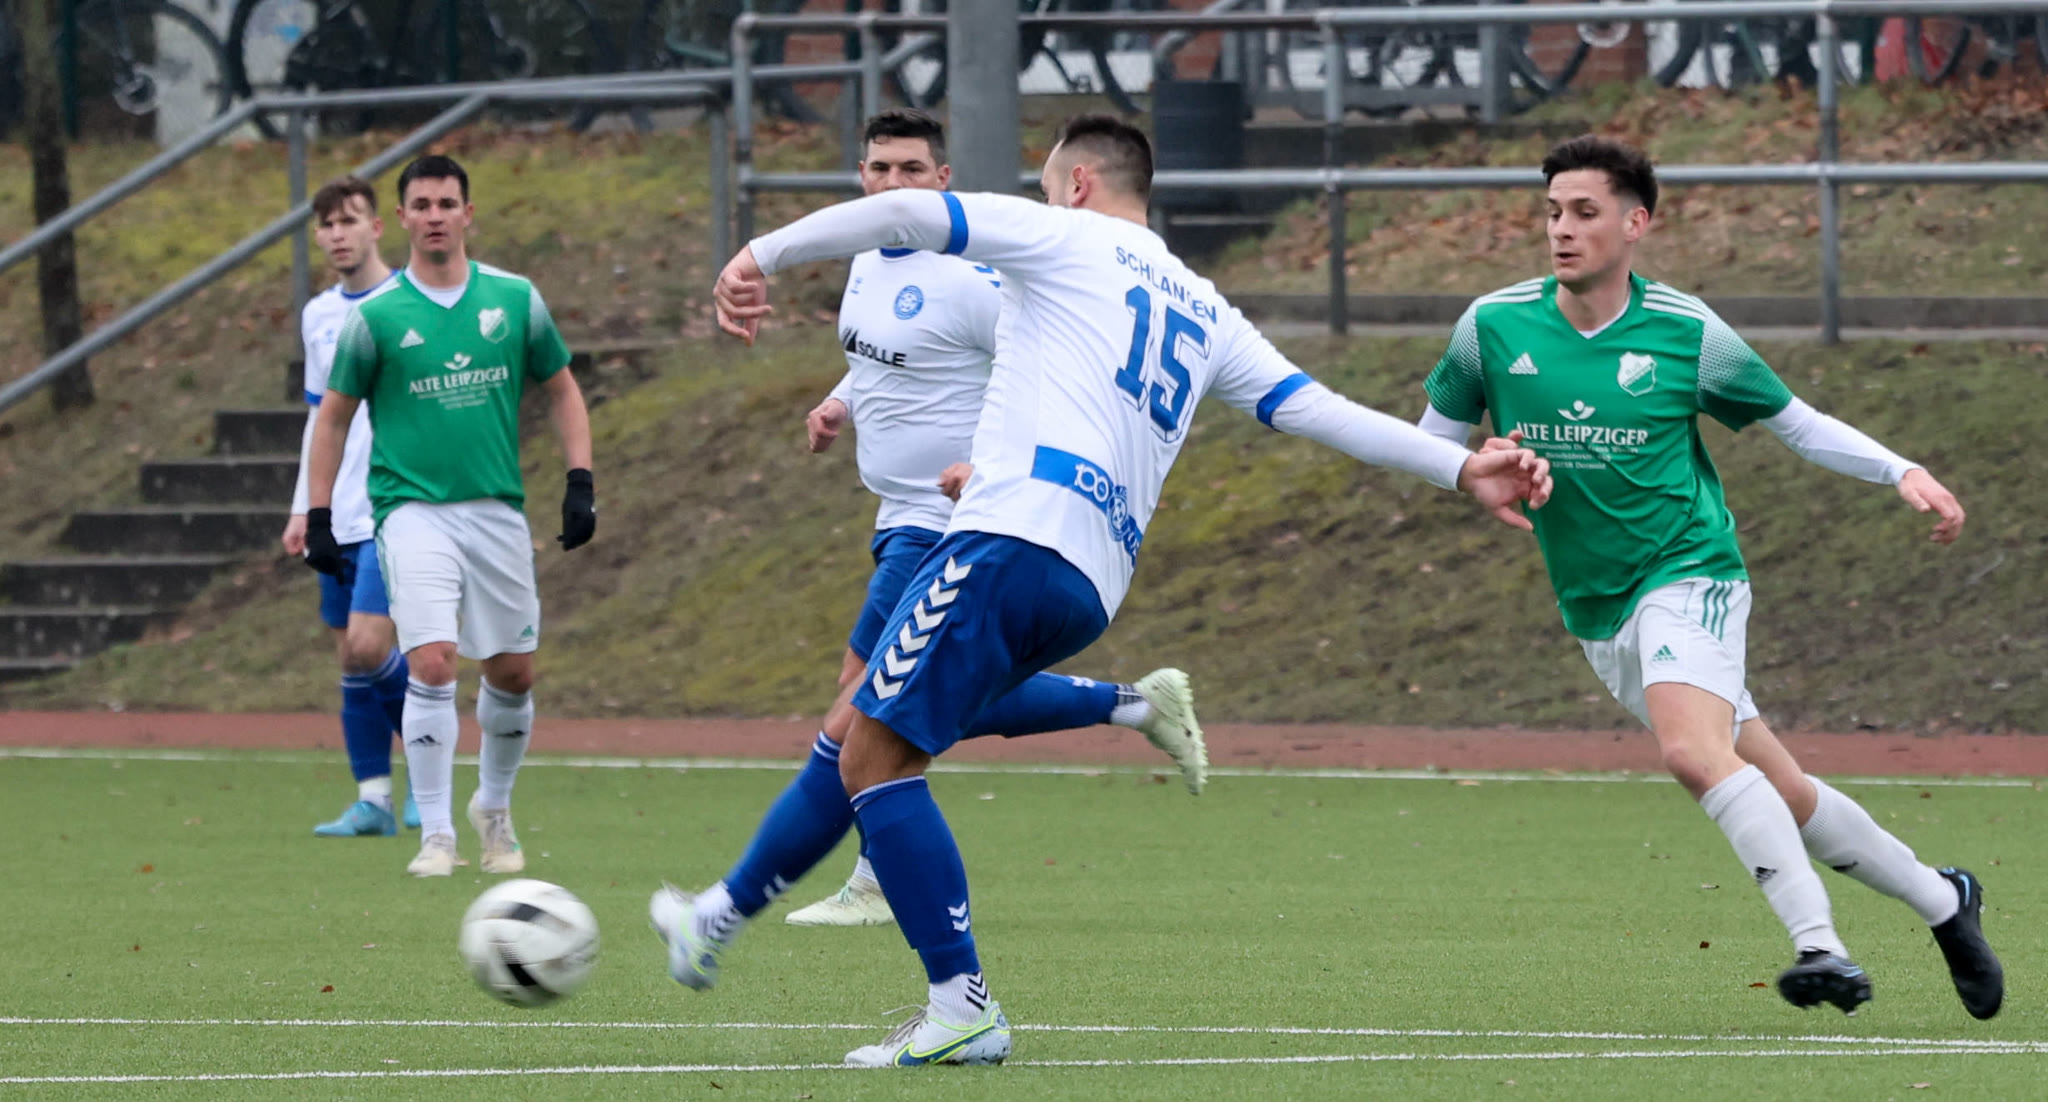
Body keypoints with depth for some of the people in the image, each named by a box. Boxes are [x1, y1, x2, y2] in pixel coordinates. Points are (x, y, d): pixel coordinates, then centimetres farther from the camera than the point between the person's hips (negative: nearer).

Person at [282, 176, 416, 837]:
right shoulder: (319, 317, 14)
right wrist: (303, 508, 17)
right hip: (339, 521, 6)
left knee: (367, 645, -16)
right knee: (350, 657, 4)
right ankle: (372, 801, 8)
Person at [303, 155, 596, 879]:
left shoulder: (515, 300, 4)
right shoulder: (377, 316, -3)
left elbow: (560, 390, 14)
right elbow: (334, 416, 5)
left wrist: (580, 481, 4)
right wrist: (317, 517, 1)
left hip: (498, 511, 3)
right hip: (413, 511, -3)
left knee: (513, 673, 8)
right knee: (432, 662, -17)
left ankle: (494, 806, 33)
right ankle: (435, 833, -9)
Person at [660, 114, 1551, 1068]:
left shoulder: (1065, 239, 8)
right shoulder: (1205, 316, 26)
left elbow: (908, 214, -3)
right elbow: (1317, 410, 19)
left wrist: (763, 256, -2)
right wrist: (1460, 469, 19)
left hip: (1012, 542, -9)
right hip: (1093, 588, 9)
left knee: (877, 758, -8)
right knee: (862, 736, 19)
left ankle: (961, 1007, -17)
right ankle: (720, 923, 27)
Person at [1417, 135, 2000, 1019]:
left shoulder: (1686, 333, -7)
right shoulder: (1494, 326, -2)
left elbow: (1795, 422, 6)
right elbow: (1431, 441, 8)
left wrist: (1903, 472, -6)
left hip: (1688, 575, -4)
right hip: (1597, 611, 4)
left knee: (1691, 748, -32)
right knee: (1779, 793, 8)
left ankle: (1820, 945, -33)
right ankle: (1940, 900, 27)